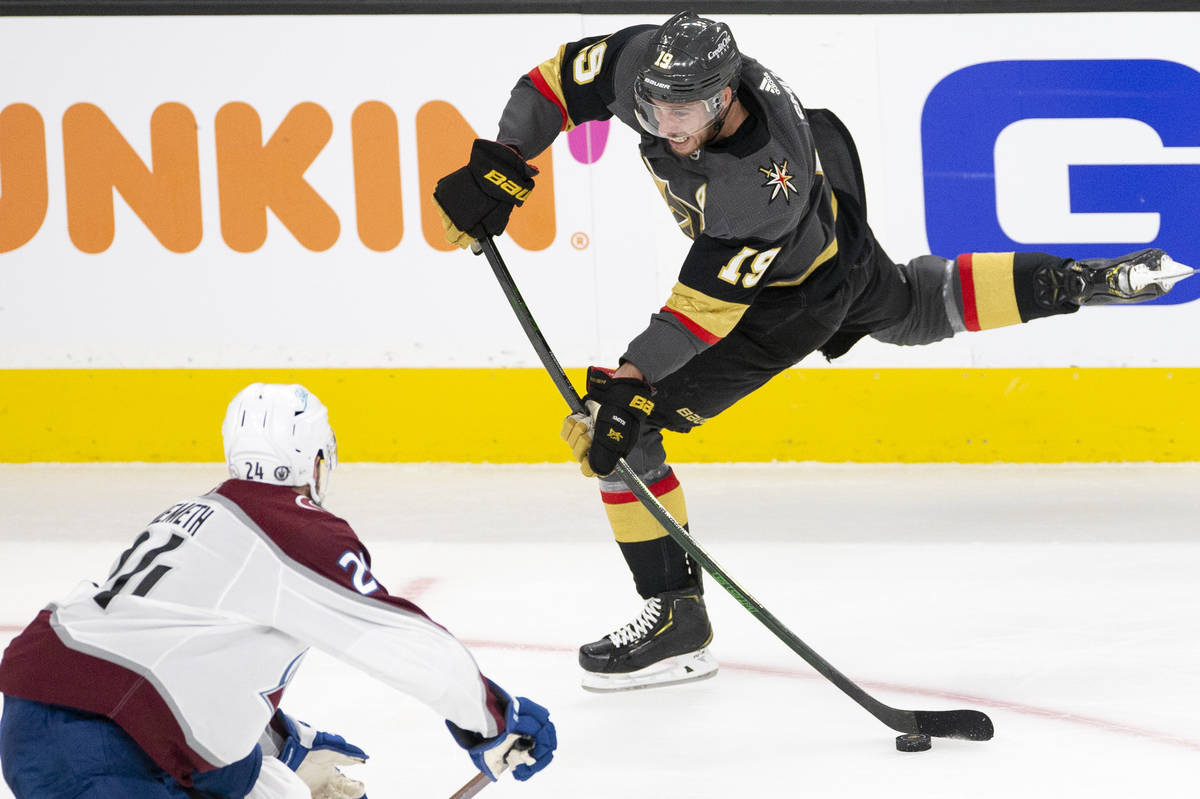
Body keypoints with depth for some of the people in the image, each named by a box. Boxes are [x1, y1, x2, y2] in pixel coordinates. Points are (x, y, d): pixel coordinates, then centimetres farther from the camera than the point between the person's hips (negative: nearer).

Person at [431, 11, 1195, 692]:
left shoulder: (765, 183, -45)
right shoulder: (648, 63, -31)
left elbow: (708, 305, -39)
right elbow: (558, 81, -15)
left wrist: (627, 383, -41)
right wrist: (499, 166, -25)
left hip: (799, 293, -7)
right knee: (916, 307, 34)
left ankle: (677, 619, 2)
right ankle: (1080, 280, 46)